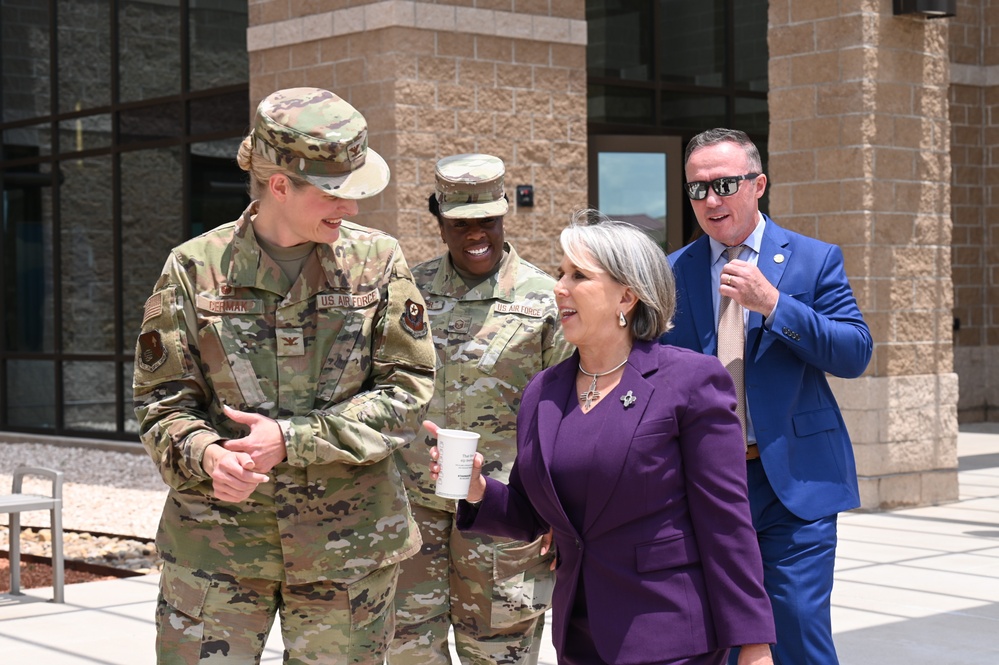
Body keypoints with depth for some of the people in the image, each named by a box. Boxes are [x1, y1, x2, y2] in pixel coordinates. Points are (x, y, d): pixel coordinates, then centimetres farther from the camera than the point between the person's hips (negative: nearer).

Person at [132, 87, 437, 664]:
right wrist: (204, 454, -21)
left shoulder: (376, 260, 0)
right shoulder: (195, 267, -2)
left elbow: (408, 390, -4)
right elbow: (162, 399, 2)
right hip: (216, 541, 0)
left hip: (347, 544, 1)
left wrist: (292, 439, -15)